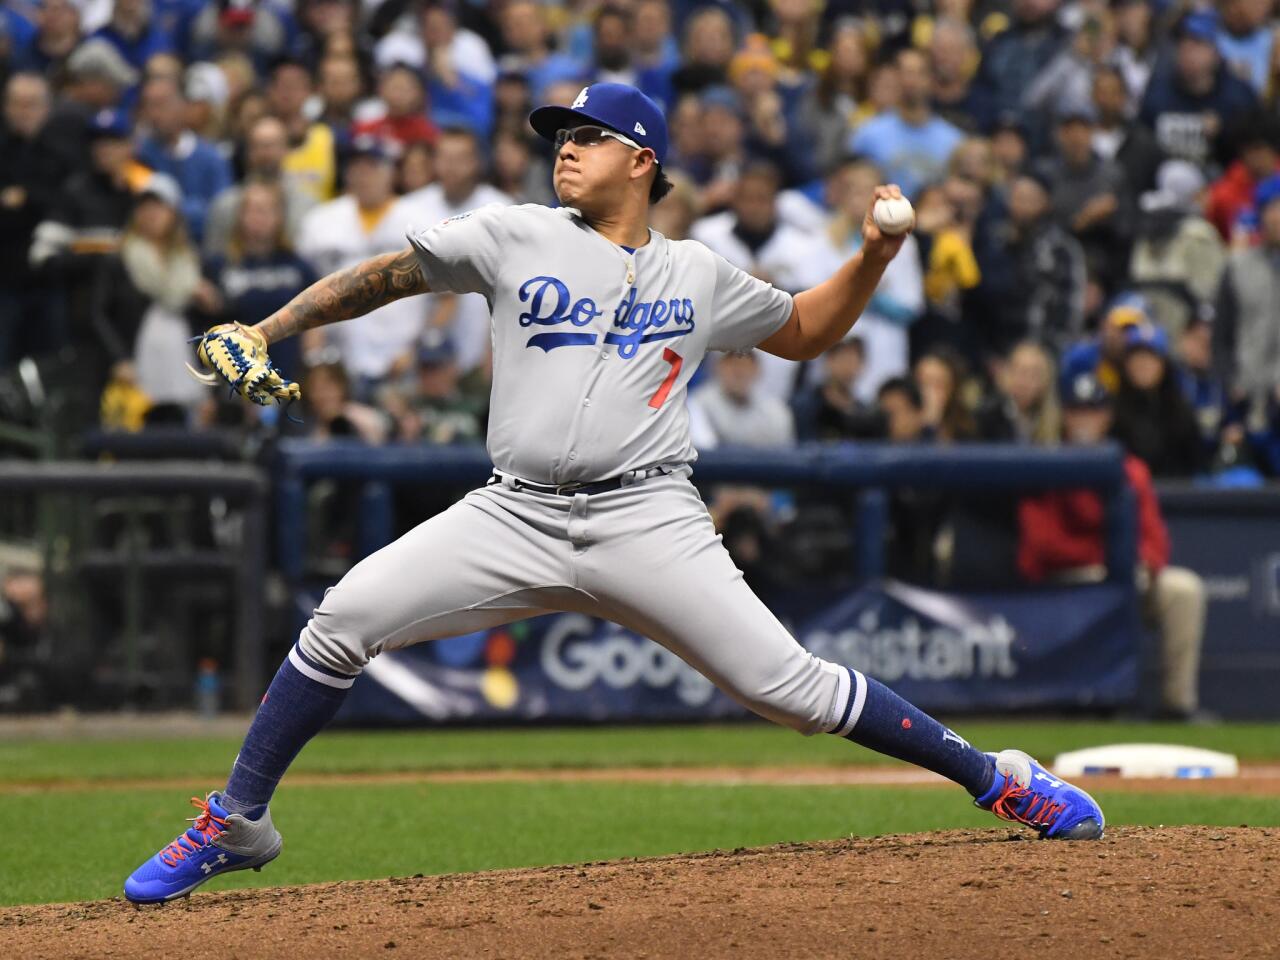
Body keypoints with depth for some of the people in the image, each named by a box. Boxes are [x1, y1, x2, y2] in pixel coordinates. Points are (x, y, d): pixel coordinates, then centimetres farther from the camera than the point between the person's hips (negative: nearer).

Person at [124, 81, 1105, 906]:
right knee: (344, 618, -15)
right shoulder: (517, 238, 10)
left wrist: (873, 259, 9)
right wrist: (264, 333, 5)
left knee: (785, 682, -12)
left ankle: (997, 779, 3)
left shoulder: (700, 274, 12)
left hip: (646, 522, -1)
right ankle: (237, 822, -1)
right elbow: (386, 276, 14)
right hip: (515, 515, 1)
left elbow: (806, 331, 26)